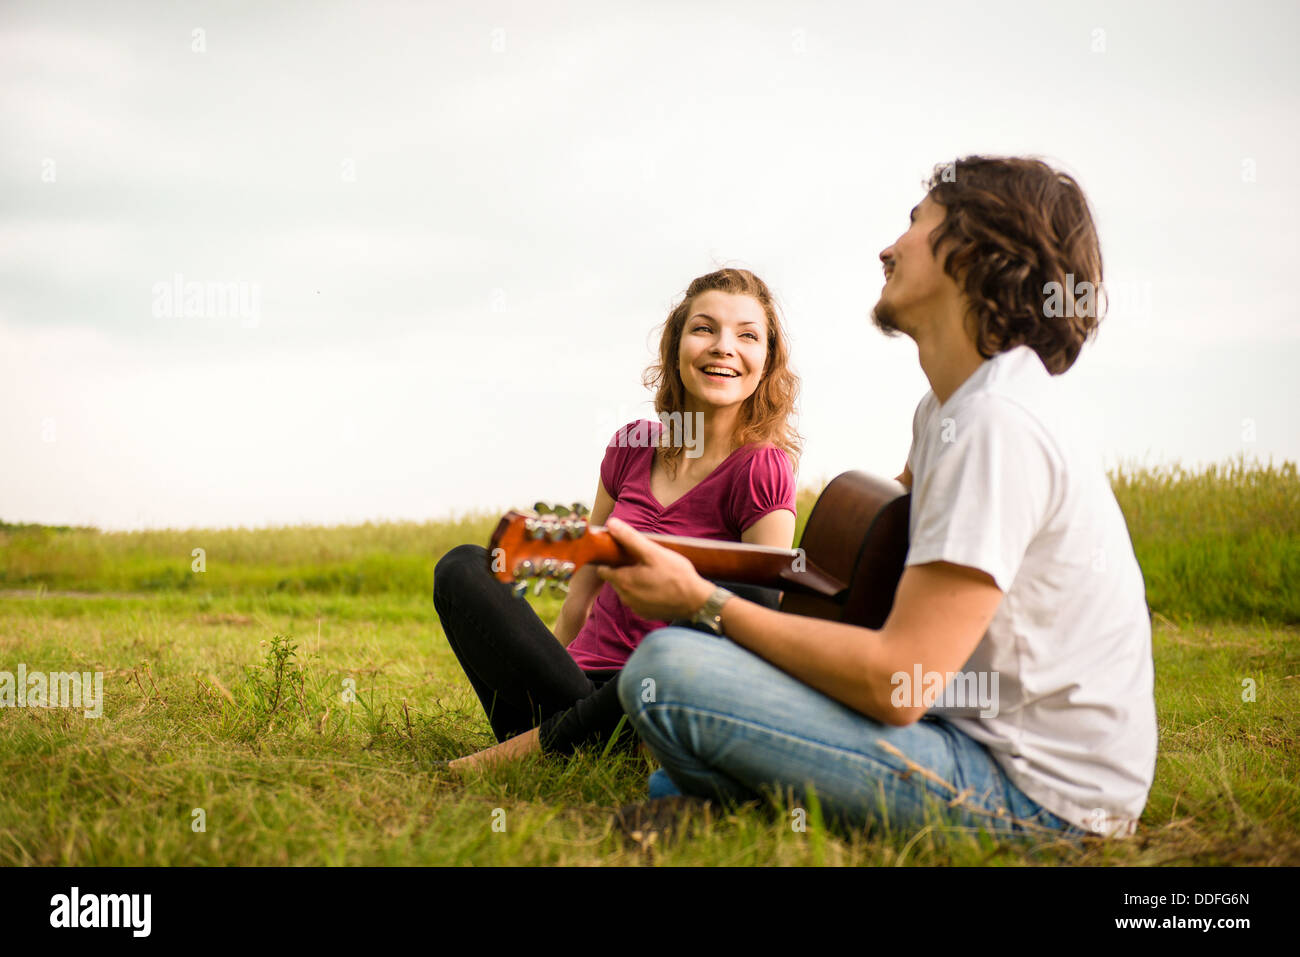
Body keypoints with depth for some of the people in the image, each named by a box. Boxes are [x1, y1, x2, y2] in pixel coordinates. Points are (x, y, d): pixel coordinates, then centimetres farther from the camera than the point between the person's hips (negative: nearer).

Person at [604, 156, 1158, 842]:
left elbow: (897, 683, -25)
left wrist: (703, 602, -17)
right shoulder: (948, 406, 11)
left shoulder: (998, 423, -22)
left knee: (664, 669, -21)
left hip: (1037, 794, -10)